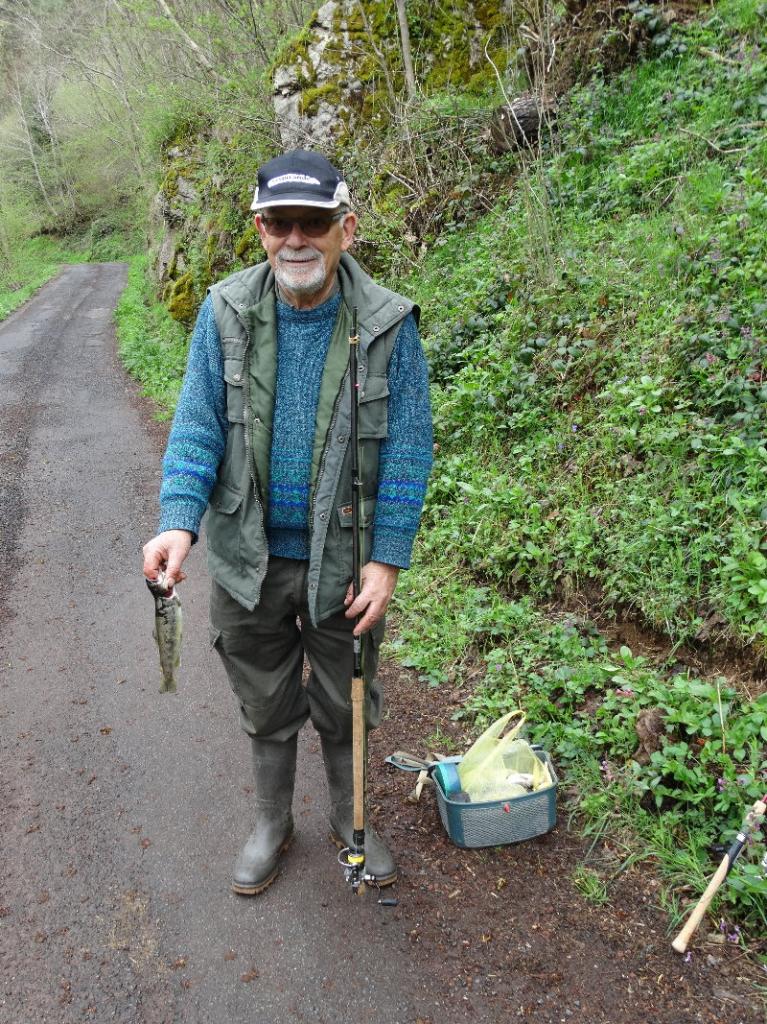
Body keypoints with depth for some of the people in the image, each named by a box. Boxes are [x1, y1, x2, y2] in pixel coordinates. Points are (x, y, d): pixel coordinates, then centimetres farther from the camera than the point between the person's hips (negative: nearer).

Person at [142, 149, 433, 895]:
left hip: (344, 563, -1)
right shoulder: (226, 313, -8)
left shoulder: (387, 324, -12)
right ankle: (271, 821, 46)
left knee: (346, 706, 18)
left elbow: (407, 451, -9)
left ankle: (349, 820, 46)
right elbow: (197, 426, -6)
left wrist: (387, 560, -13)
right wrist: (178, 521, -21)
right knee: (266, 706, 20)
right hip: (249, 559, 1)